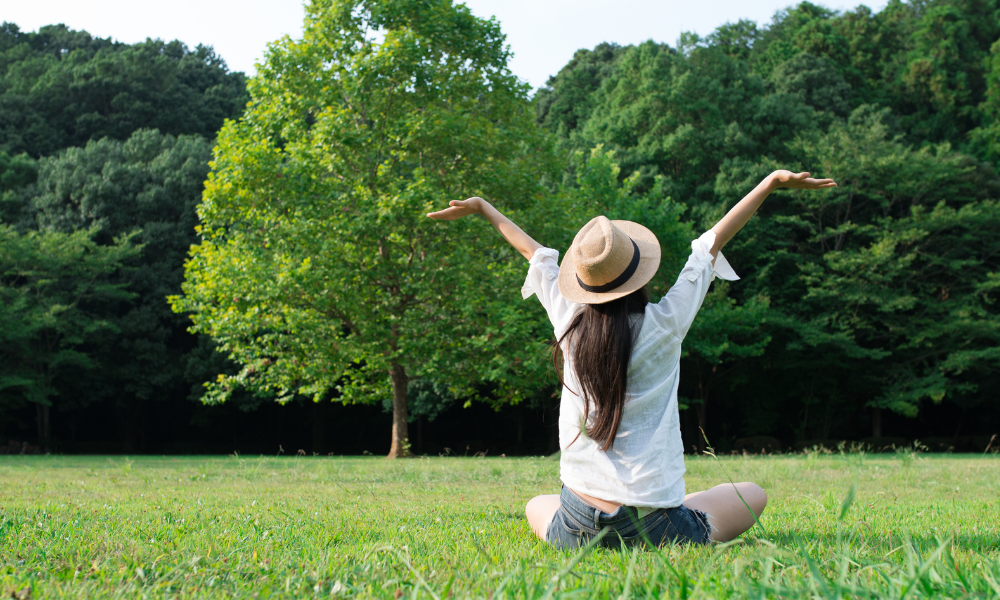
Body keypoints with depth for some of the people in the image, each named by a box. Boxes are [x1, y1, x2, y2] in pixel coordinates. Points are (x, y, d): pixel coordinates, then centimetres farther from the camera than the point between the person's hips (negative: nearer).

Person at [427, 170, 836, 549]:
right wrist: (772, 182, 4)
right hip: (655, 529, -2)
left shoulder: (569, 324, -4)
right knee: (753, 495, 20)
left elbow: (536, 254, 14)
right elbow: (714, 242, -2)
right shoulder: (664, 325, -12)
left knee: (536, 506, 37)